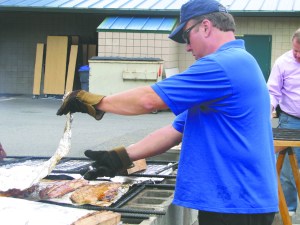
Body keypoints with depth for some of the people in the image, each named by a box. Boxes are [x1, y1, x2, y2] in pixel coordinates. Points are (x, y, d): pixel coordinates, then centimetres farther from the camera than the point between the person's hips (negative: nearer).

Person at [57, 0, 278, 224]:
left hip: (236, 205, -9)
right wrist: (121, 157, 9)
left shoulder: (224, 65, -17)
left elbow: (148, 99, -17)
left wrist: (97, 102, -3)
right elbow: (177, 130, 14)